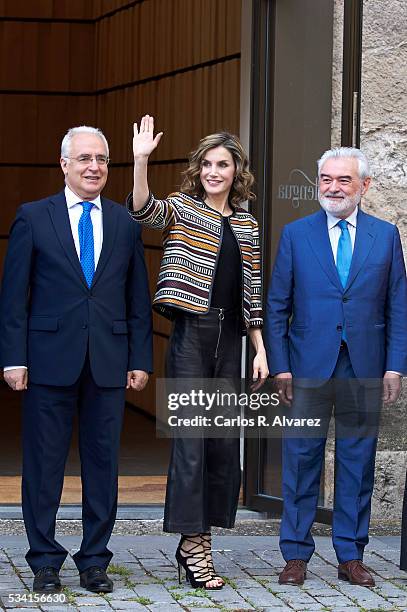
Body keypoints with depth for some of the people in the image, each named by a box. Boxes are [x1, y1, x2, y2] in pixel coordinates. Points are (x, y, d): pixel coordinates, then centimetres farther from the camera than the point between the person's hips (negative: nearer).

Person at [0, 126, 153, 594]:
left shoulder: (125, 223, 10)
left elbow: (138, 299, 11)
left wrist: (140, 360, 5)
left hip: (109, 362, 2)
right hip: (50, 359, -2)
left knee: (103, 462, 6)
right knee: (43, 463, 2)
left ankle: (94, 560, 15)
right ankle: (45, 562, 12)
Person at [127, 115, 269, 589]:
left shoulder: (247, 226, 14)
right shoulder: (182, 208, 2)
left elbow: (252, 293, 15)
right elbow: (142, 210, -20)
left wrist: (261, 350, 10)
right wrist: (140, 160, -33)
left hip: (230, 339, 5)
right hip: (191, 333, -5)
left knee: (224, 440, 6)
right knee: (191, 437, -8)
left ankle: (199, 536, 15)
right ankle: (193, 543, -6)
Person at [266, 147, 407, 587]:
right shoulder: (296, 234, 5)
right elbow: (277, 307, 4)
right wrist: (280, 366, -4)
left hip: (364, 369, 1)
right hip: (309, 367, -1)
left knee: (358, 462, 6)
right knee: (301, 459, 2)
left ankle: (351, 556, 14)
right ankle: (296, 555, 10)